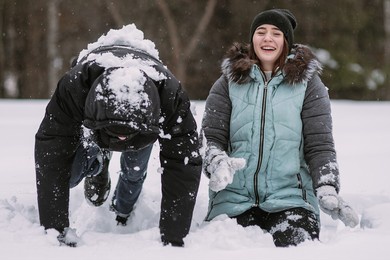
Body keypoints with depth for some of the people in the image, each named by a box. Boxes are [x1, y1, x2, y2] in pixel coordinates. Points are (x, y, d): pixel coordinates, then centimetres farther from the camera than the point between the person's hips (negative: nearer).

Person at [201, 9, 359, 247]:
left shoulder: (308, 84, 8)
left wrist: (328, 192, -12)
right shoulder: (229, 82, 10)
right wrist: (216, 163, -19)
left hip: (290, 198, 0)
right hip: (234, 198, 1)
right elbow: (211, 136, 4)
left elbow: (320, 146, 3)